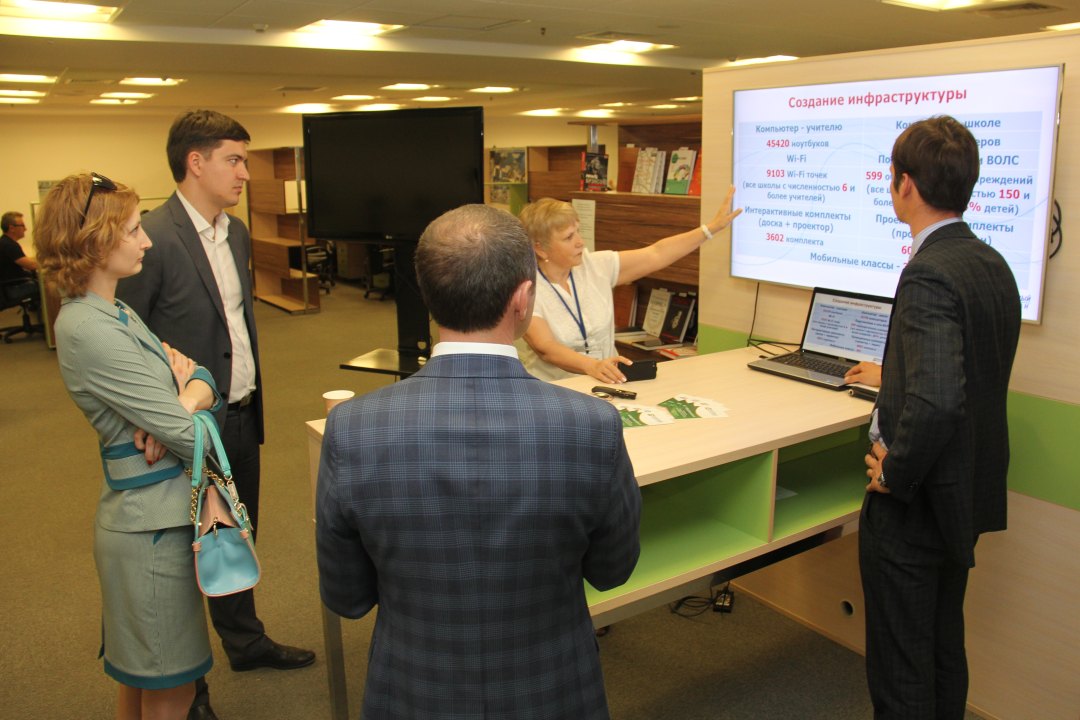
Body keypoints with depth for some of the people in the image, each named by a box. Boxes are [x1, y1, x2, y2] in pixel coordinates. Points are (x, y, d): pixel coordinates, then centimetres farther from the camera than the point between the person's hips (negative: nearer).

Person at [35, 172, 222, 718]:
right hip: (151, 524, -9)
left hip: (159, 512, 9)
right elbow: (190, 436, -22)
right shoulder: (88, 330, -22)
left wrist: (181, 400, -16)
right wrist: (184, 411, 0)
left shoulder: (114, 313, 8)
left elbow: (205, 382, 6)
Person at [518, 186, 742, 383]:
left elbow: (655, 255, 7)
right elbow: (545, 348, -23)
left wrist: (712, 227, 5)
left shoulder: (596, 265, 3)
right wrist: (592, 366, -39)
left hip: (607, 385, 4)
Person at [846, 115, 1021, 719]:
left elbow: (937, 400, -36)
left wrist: (892, 473, -20)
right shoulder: (993, 264, 4)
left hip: (915, 498, -9)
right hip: (968, 492, 9)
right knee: (945, 649, 24)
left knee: (901, 664, 7)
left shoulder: (930, 274, -25)